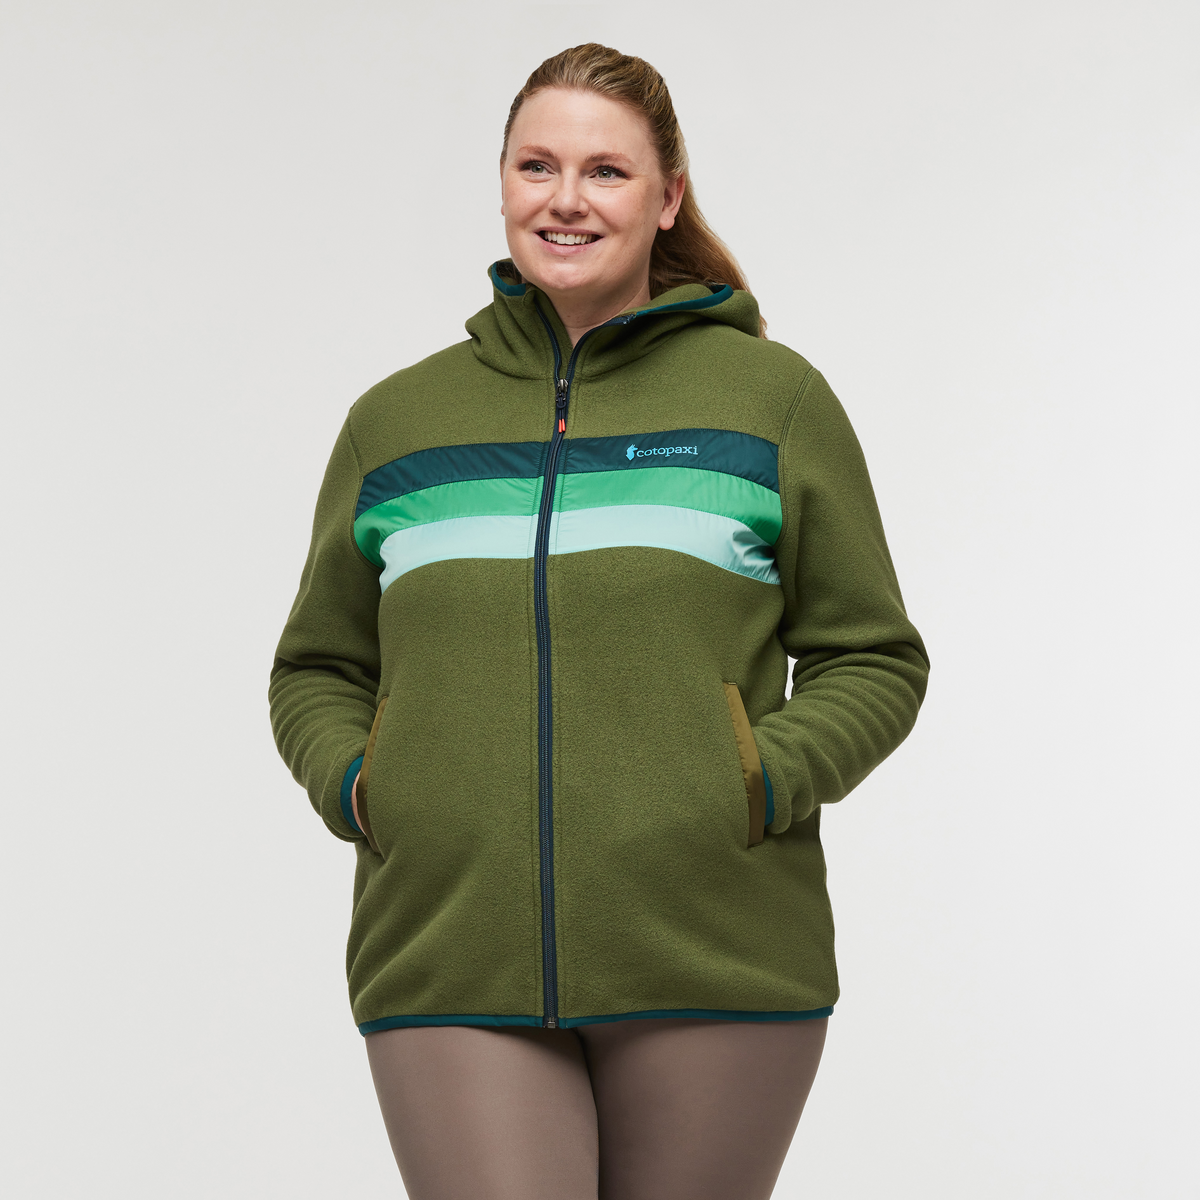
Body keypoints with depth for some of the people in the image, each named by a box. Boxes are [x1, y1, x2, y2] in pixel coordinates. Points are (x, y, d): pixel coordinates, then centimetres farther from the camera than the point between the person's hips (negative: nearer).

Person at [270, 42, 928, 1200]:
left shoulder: (772, 398, 7)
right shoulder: (395, 421, 13)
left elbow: (873, 660, 9)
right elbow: (315, 670, 20)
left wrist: (764, 781, -8)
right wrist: (351, 784, 0)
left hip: (715, 968, 0)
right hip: (452, 965, 1)